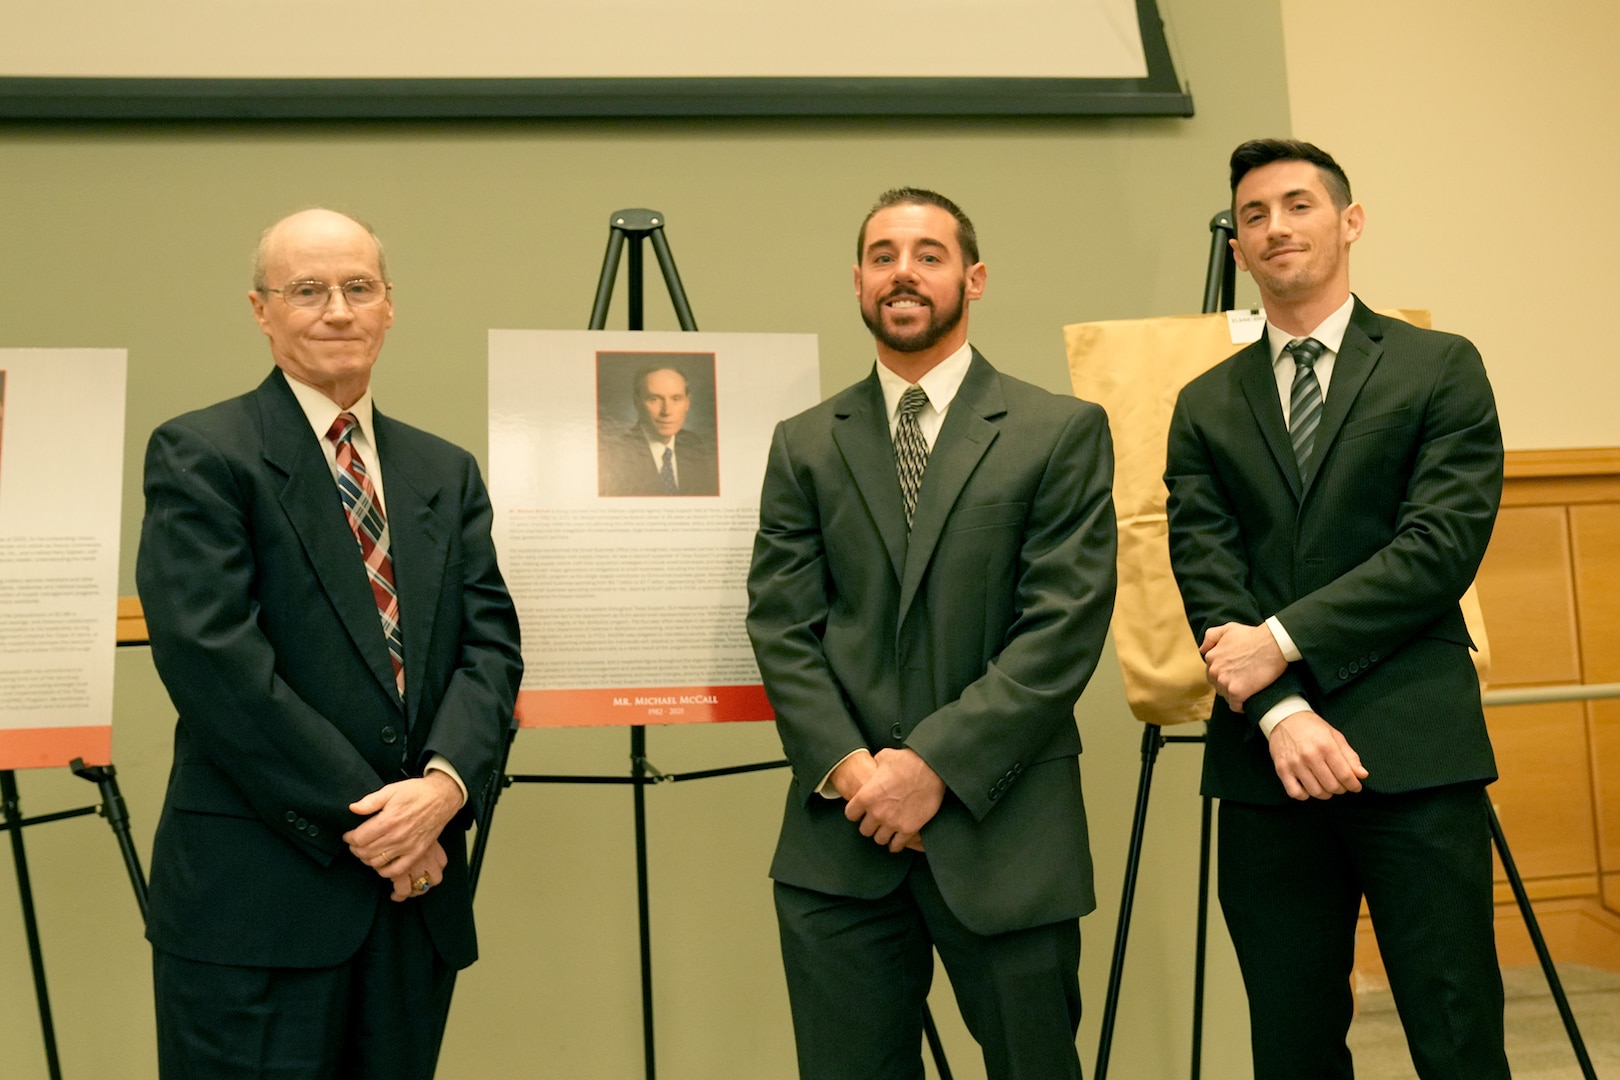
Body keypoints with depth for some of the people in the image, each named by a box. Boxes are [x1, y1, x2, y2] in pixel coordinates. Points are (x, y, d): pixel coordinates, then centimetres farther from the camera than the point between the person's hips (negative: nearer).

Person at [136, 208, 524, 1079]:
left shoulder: (447, 473, 13)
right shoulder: (198, 454, -4)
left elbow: (491, 643, 5)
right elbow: (212, 656, -14)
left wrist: (447, 782, -14)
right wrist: (362, 816, -14)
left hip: (416, 893, 5)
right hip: (255, 901, -5)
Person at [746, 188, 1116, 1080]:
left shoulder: (1061, 433, 0)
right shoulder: (804, 445, 9)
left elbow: (1065, 625, -8)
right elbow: (781, 627, 4)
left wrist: (935, 764, -13)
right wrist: (850, 768, -10)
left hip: (1004, 832, -2)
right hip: (841, 838, 2)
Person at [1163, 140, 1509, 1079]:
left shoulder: (1440, 369, 6)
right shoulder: (1207, 407, 14)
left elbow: (1445, 543, -6)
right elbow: (1205, 571, 2)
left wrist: (1285, 640, -12)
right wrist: (1280, 713, -12)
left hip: (1415, 755, -3)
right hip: (1266, 764, 3)